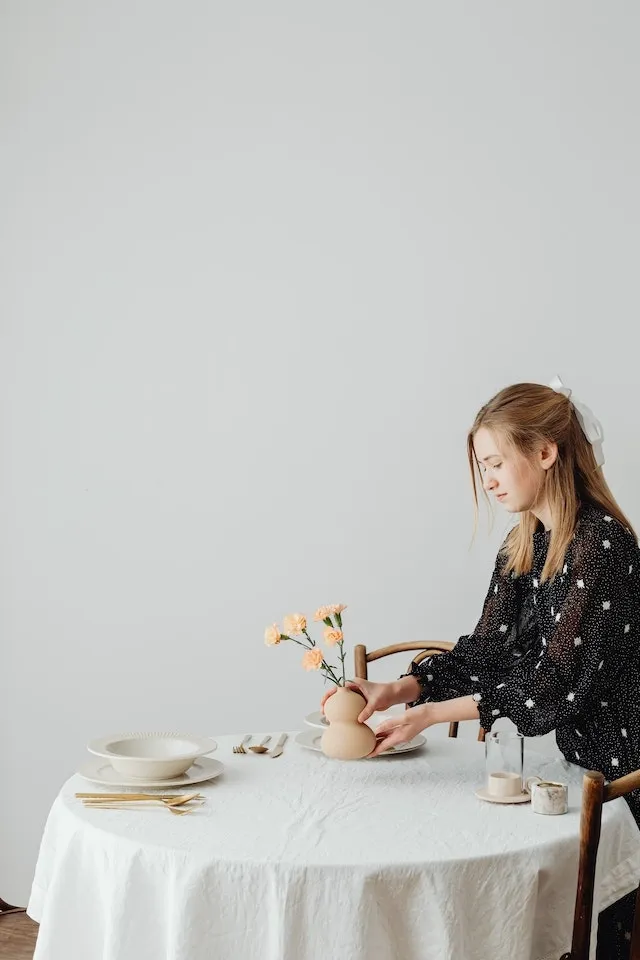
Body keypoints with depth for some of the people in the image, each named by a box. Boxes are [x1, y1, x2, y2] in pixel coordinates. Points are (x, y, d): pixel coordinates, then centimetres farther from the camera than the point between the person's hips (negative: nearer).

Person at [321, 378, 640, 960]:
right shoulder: (522, 546, 8)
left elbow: (557, 679, -22)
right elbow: (488, 649, 6)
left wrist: (431, 715, -22)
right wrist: (398, 690, -8)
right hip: (567, 755, 8)